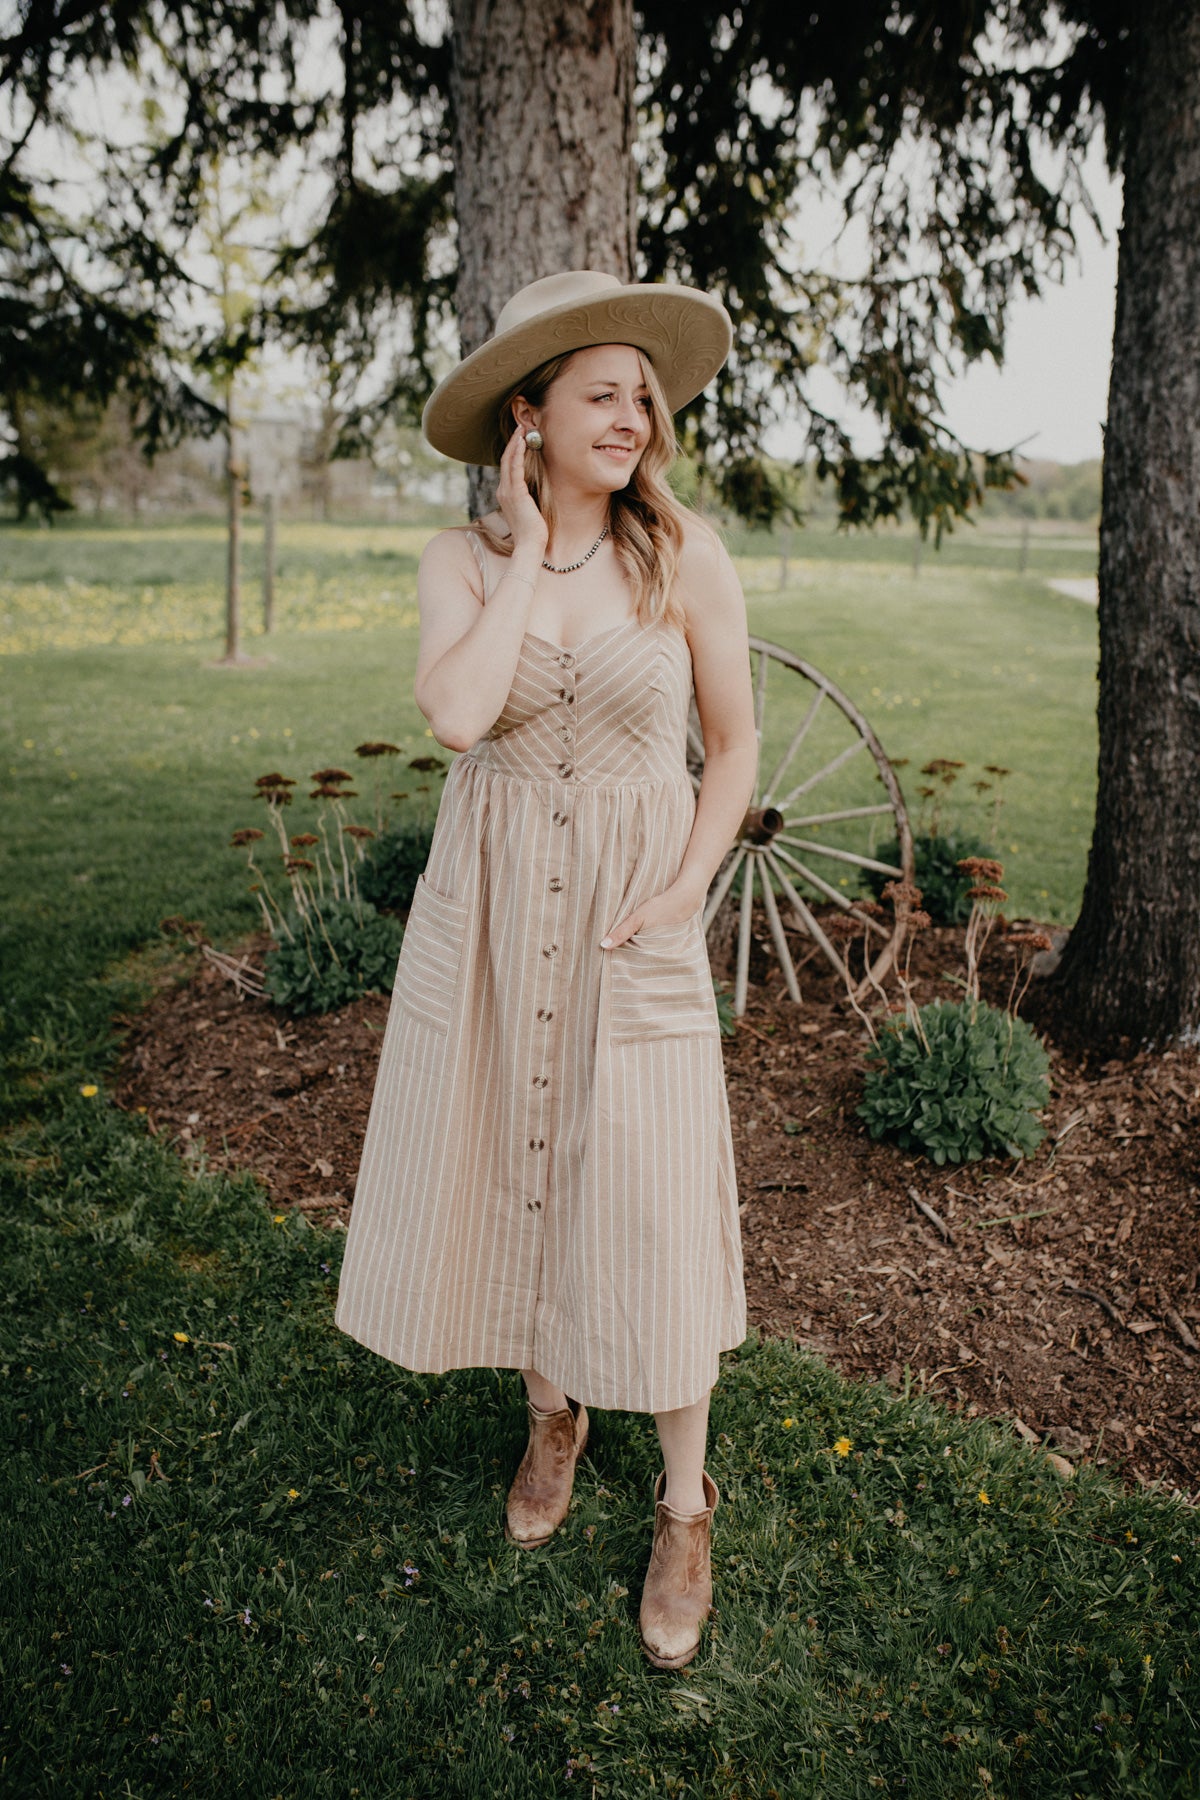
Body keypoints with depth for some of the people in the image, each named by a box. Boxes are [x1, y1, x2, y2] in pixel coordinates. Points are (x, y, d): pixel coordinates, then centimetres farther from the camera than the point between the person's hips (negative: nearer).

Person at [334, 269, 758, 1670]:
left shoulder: (686, 554, -4)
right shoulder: (461, 560, -2)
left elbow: (734, 742, 2)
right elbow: (456, 715, -21)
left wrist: (686, 889, -10)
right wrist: (527, 551, -14)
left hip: (633, 914, -1)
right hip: (489, 904, 2)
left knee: (649, 1201, 1)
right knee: (507, 1170, 12)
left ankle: (684, 1505, 25)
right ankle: (550, 1418, 41)